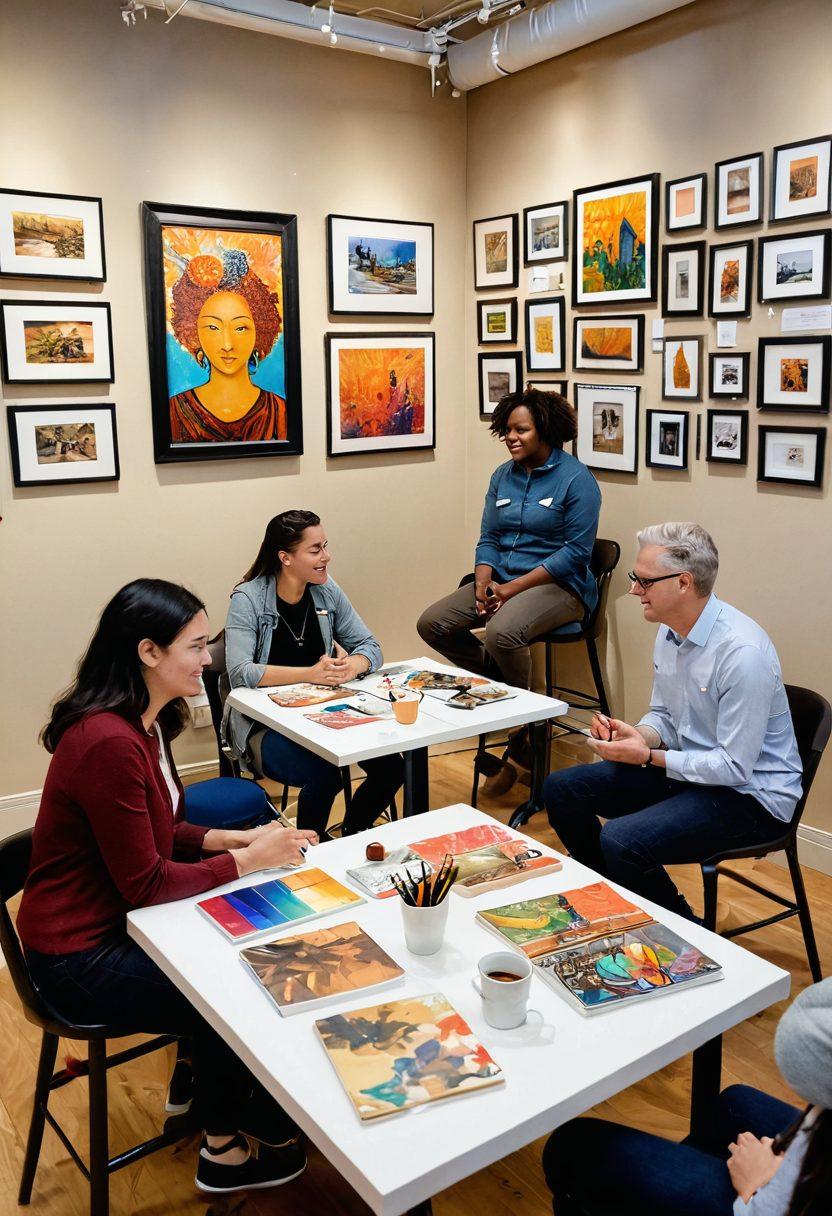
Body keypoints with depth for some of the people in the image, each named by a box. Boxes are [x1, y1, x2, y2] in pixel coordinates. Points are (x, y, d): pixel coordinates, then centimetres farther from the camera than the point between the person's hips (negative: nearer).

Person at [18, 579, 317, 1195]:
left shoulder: (144, 724, 0)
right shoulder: (109, 743, -30)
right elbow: (145, 883, -25)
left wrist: (234, 838, -5)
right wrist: (246, 860, -16)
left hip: (118, 922, 8)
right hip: (82, 959, -8)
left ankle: (204, 1090, 28)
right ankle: (225, 1150, 28)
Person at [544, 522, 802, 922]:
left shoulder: (743, 652, -27)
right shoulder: (670, 632, 0)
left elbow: (735, 767, -24)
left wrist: (649, 757, -21)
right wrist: (639, 735, -8)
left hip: (749, 793, -9)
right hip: (684, 767, 9)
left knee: (621, 841, -29)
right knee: (561, 789, 0)